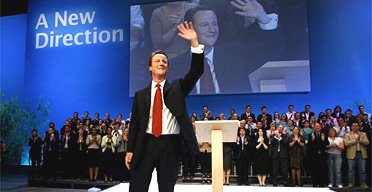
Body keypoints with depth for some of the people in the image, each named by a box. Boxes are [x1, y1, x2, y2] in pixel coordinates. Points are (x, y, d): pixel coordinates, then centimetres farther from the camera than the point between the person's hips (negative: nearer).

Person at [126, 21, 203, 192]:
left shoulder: (177, 88, 8)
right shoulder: (141, 95, 10)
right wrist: (130, 150, 3)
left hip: (170, 145, -1)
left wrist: (195, 42, -15)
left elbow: (196, 72, -6)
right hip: (145, 144, 1)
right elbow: (134, 124, 9)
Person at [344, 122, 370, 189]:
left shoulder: (363, 134, 12)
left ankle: (363, 184, 12)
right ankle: (351, 183, 10)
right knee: (351, 170, 2)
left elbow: (367, 142, -2)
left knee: (362, 170, 4)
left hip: (362, 154, 2)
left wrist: (360, 139, -15)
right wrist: (355, 140, -12)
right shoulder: (348, 135, 6)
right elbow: (346, 143, -9)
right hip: (352, 154, -1)